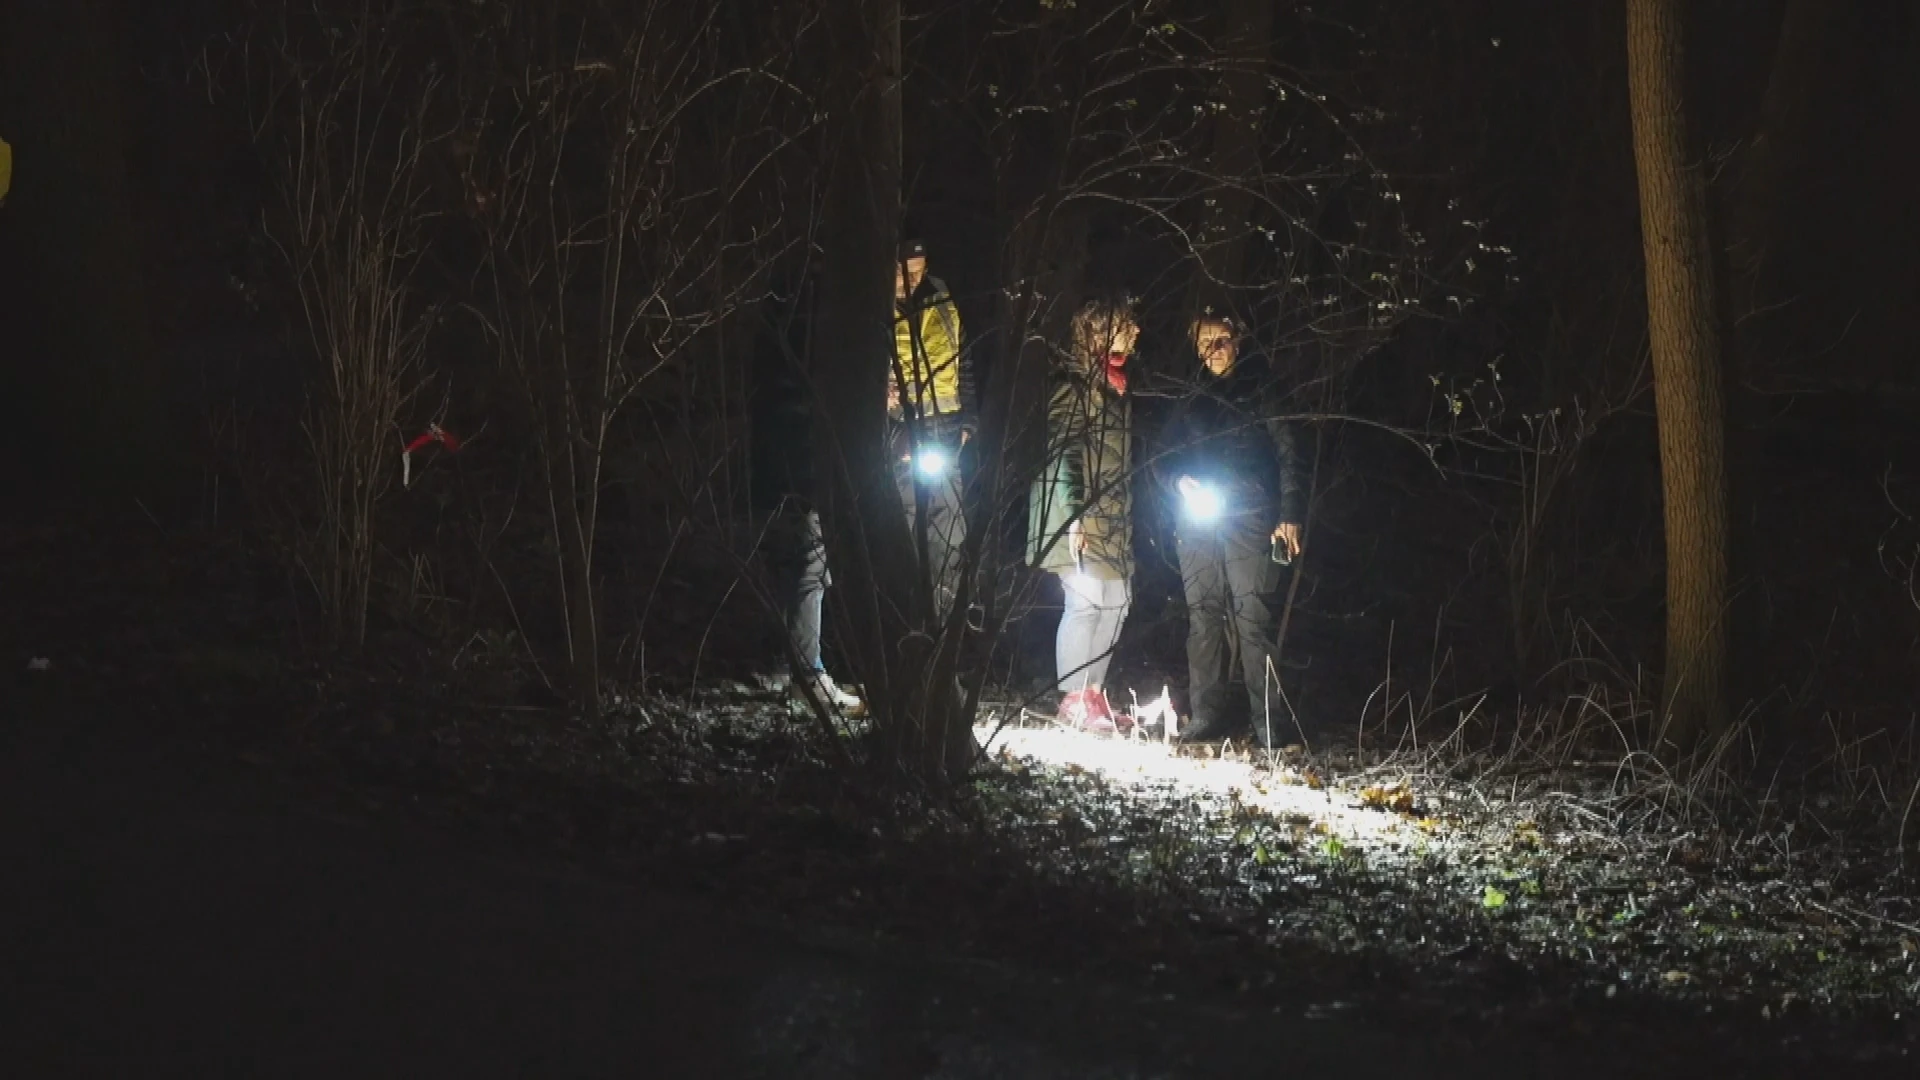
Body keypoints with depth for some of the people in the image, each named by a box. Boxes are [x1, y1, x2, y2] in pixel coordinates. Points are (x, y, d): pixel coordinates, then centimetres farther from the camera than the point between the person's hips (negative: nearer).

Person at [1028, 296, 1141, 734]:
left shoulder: (1113, 382, 18)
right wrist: (1071, 516, -21)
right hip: (1080, 513, -9)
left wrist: (1128, 518, 18)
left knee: (1115, 601, 9)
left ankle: (1093, 693, 16)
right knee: (1085, 600, -11)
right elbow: (1061, 452, -15)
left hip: (1112, 517, 9)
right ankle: (1074, 700, -5)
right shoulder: (1074, 383, -9)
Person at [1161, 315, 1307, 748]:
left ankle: (1270, 723, -11)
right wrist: (1182, 479, 0)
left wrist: (1289, 516, -5)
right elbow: (1169, 454, 24)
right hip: (1198, 523, 4)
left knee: (1253, 617, -11)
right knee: (1202, 617, 0)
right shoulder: (1191, 401, 19)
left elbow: (1286, 455, 4)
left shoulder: (1259, 393, 8)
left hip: (1248, 520, -4)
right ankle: (1206, 717, 3)